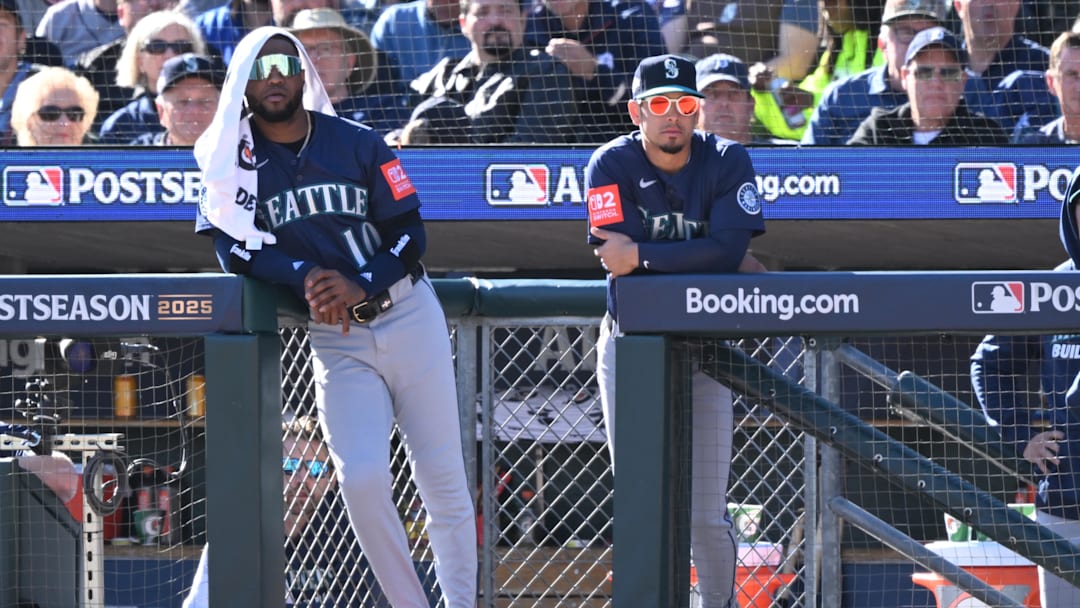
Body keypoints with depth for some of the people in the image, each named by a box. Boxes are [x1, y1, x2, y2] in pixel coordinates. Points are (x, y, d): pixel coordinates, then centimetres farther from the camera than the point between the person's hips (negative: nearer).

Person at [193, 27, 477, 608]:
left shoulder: (358, 143, 2)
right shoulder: (233, 157, 3)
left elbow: (409, 233, -1)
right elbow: (232, 245, -8)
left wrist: (360, 284, -19)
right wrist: (306, 276, -22)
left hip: (408, 315, 1)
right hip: (335, 339, -1)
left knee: (443, 480, 1)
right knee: (362, 481, -17)